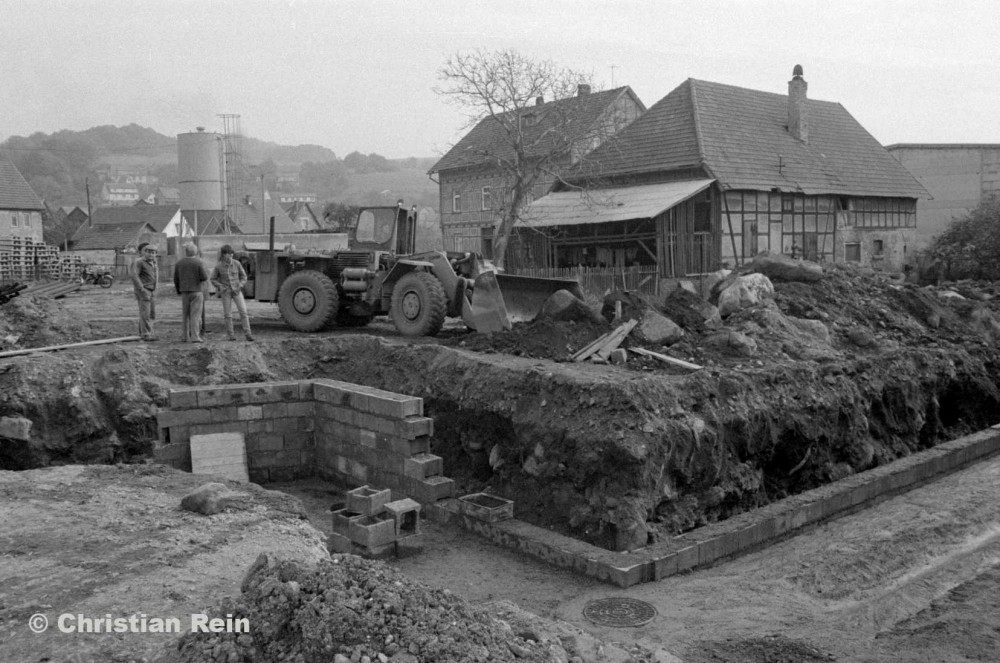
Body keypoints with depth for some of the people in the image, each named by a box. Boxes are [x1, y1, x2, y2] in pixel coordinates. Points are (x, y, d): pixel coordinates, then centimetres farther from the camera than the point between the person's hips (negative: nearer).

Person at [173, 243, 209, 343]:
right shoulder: (199, 263, -7)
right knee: (195, 315, -4)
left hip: (184, 292, 4)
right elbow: (204, 277, -13)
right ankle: (195, 337, -8)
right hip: (196, 291, -4)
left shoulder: (179, 263, 5)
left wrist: (178, 291, 18)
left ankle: (184, 337, 13)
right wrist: (206, 272, 9)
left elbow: (176, 279, 7)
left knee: (185, 315, 12)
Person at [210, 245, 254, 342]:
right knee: (228, 314, 1)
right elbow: (213, 279, 2)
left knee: (243, 311, -11)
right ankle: (231, 334, 13)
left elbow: (243, 276, 5)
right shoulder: (218, 266, -8)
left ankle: (248, 333, -10)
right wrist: (220, 286, -14)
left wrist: (240, 285, -10)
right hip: (226, 292, -1)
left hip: (237, 291, 1)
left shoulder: (236, 263, -5)